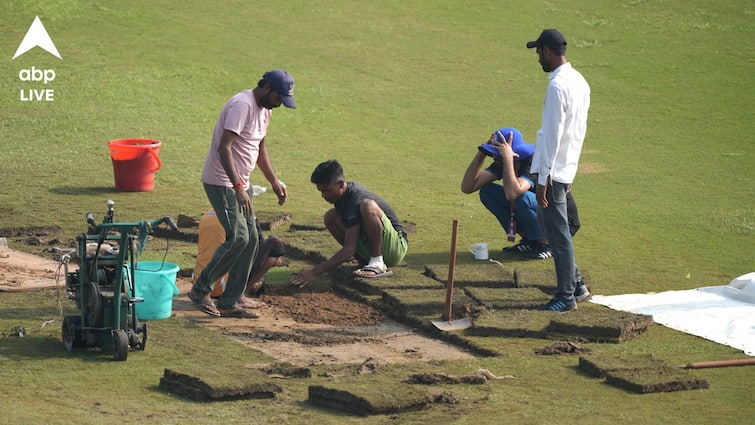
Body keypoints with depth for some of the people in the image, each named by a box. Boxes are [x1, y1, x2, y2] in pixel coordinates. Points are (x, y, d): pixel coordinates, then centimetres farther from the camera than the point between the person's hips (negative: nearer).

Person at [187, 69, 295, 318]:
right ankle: (200, 290, -3)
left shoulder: (265, 110, 11)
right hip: (221, 182, -10)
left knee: (251, 240, 5)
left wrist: (274, 181, 21)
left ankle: (228, 304, 9)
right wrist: (238, 188, -32)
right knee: (238, 237, -16)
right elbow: (224, 148, -27)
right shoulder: (242, 106, -20)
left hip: (240, 183, 10)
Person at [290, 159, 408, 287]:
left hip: (396, 247, -9)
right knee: (330, 217, -1)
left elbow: (349, 249, -30)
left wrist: (315, 272, -32)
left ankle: (378, 264, -25)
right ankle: (365, 259, -1)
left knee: (368, 206, -34)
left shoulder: (354, 200, -25)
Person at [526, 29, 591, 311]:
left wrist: (543, 178, -19)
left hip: (553, 171, -10)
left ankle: (566, 297, 3)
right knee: (548, 223, 20)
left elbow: (552, 135, -21)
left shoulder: (557, 86, -19)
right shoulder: (579, 81, 11)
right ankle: (574, 282, 23)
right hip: (568, 169, 10)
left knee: (558, 234, -3)